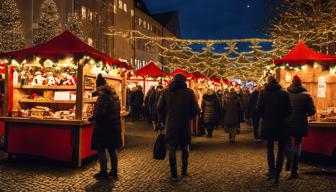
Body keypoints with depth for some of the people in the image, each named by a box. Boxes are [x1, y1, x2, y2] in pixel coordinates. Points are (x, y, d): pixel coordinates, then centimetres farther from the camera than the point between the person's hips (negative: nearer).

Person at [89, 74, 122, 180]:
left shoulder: (103, 95, -16)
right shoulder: (114, 94, 10)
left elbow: (100, 112, -23)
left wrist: (92, 118, -6)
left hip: (104, 127, -8)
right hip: (115, 126, 8)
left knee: (101, 149, 3)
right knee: (113, 149, 14)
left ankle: (104, 172, 9)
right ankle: (114, 171, 22)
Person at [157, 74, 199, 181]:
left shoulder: (166, 91, -2)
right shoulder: (189, 92, -7)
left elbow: (160, 108, -3)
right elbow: (196, 110, -7)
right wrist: (188, 117, 10)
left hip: (170, 125, 0)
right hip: (185, 125, 0)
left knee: (172, 150, 8)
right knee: (185, 149, 19)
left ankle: (174, 175, 9)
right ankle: (184, 171, 25)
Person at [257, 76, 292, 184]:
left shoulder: (264, 93, -5)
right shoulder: (284, 93, -5)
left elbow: (259, 108, -4)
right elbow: (289, 110, -4)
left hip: (268, 125, 1)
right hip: (281, 125, 0)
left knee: (270, 148, 15)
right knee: (281, 149, 11)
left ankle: (272, 171, 12)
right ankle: (277, 172, 5)